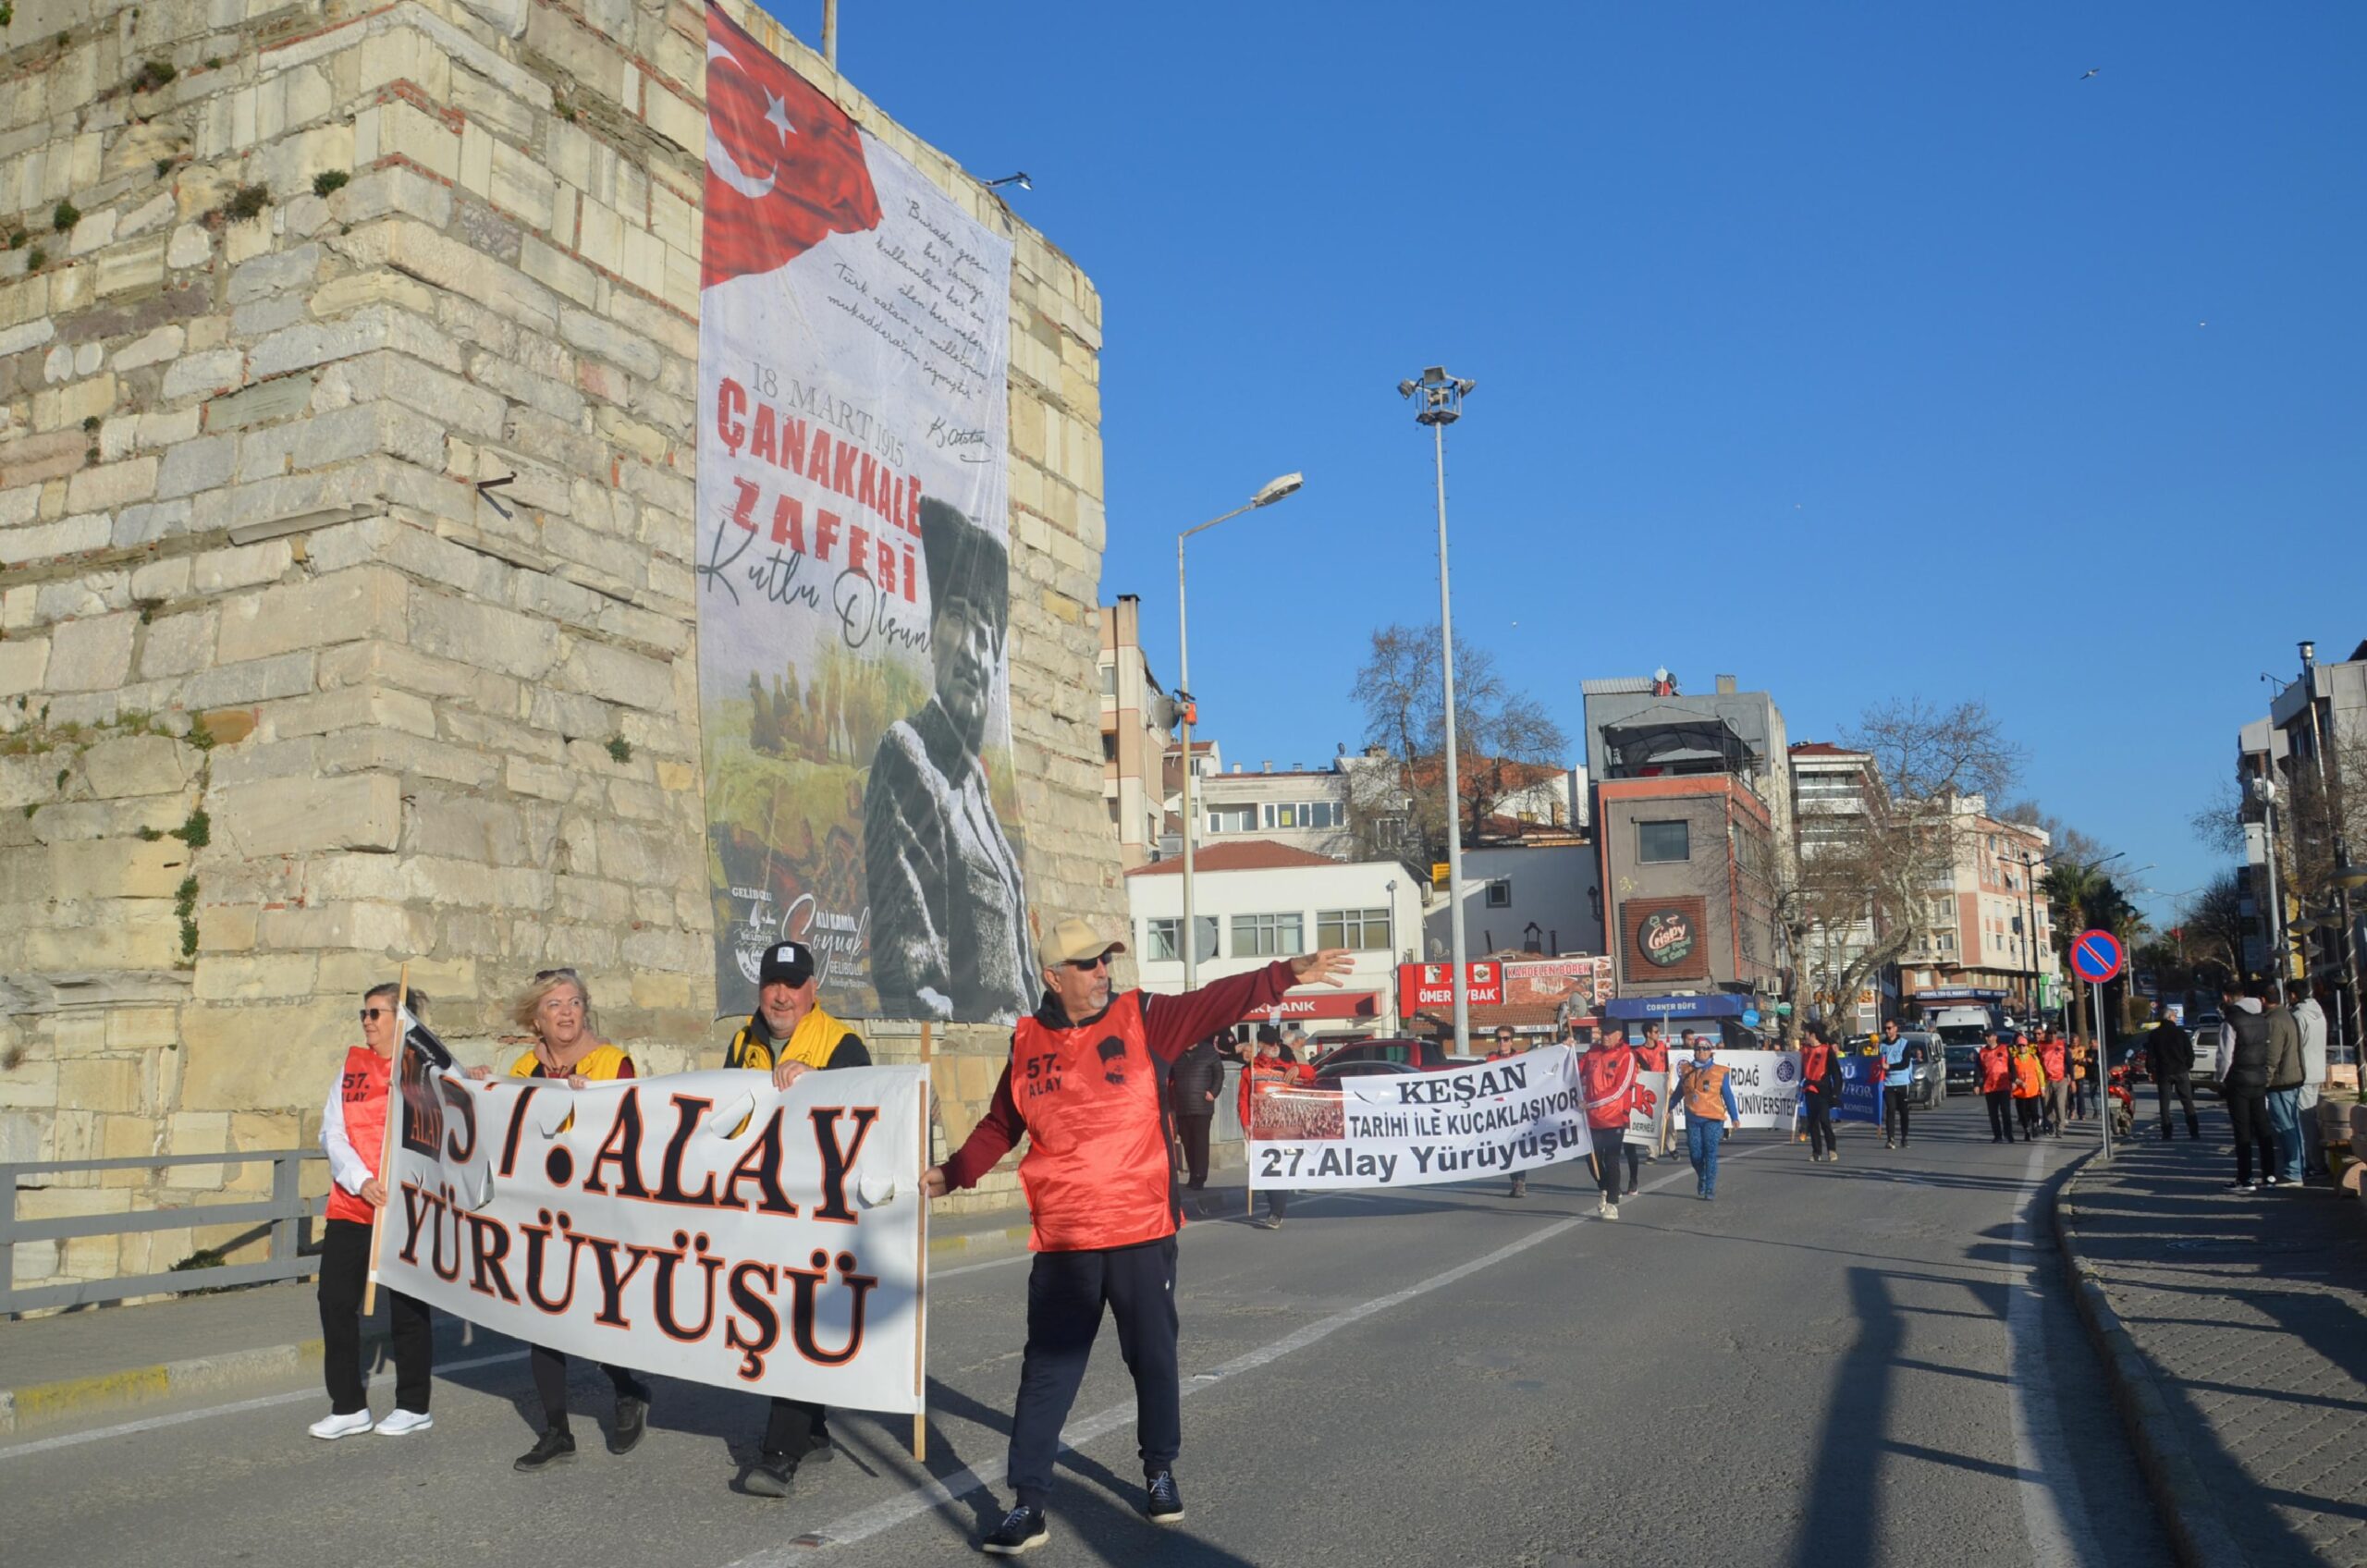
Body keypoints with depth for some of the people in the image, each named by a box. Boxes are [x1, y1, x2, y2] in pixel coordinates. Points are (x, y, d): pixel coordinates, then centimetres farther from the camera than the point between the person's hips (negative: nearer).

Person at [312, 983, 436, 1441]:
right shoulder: (352, 1066, 9)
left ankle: (414, 1406, 19)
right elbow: (333, 1134, 1)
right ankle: (348, 1407, 18)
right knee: (336, 1301, 4)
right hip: (350, 1204, 5)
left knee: (407, 1306, 5)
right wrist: (360, 1181, -13)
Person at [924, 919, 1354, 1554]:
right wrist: (952, 1173, 8)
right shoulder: (1028, 1043, 3)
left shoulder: (1140, 1019, -1)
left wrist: (1289, 972, -23)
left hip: (1142, 1232, 0)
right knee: (1047, 1371, 3)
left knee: (1153, 1359, 13)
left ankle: (1160, 1472, 33)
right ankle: (1028, 1504, 11)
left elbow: (1216, 1003, -12)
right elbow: (1000, 1125, 15)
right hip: (1063, 1242, 0)